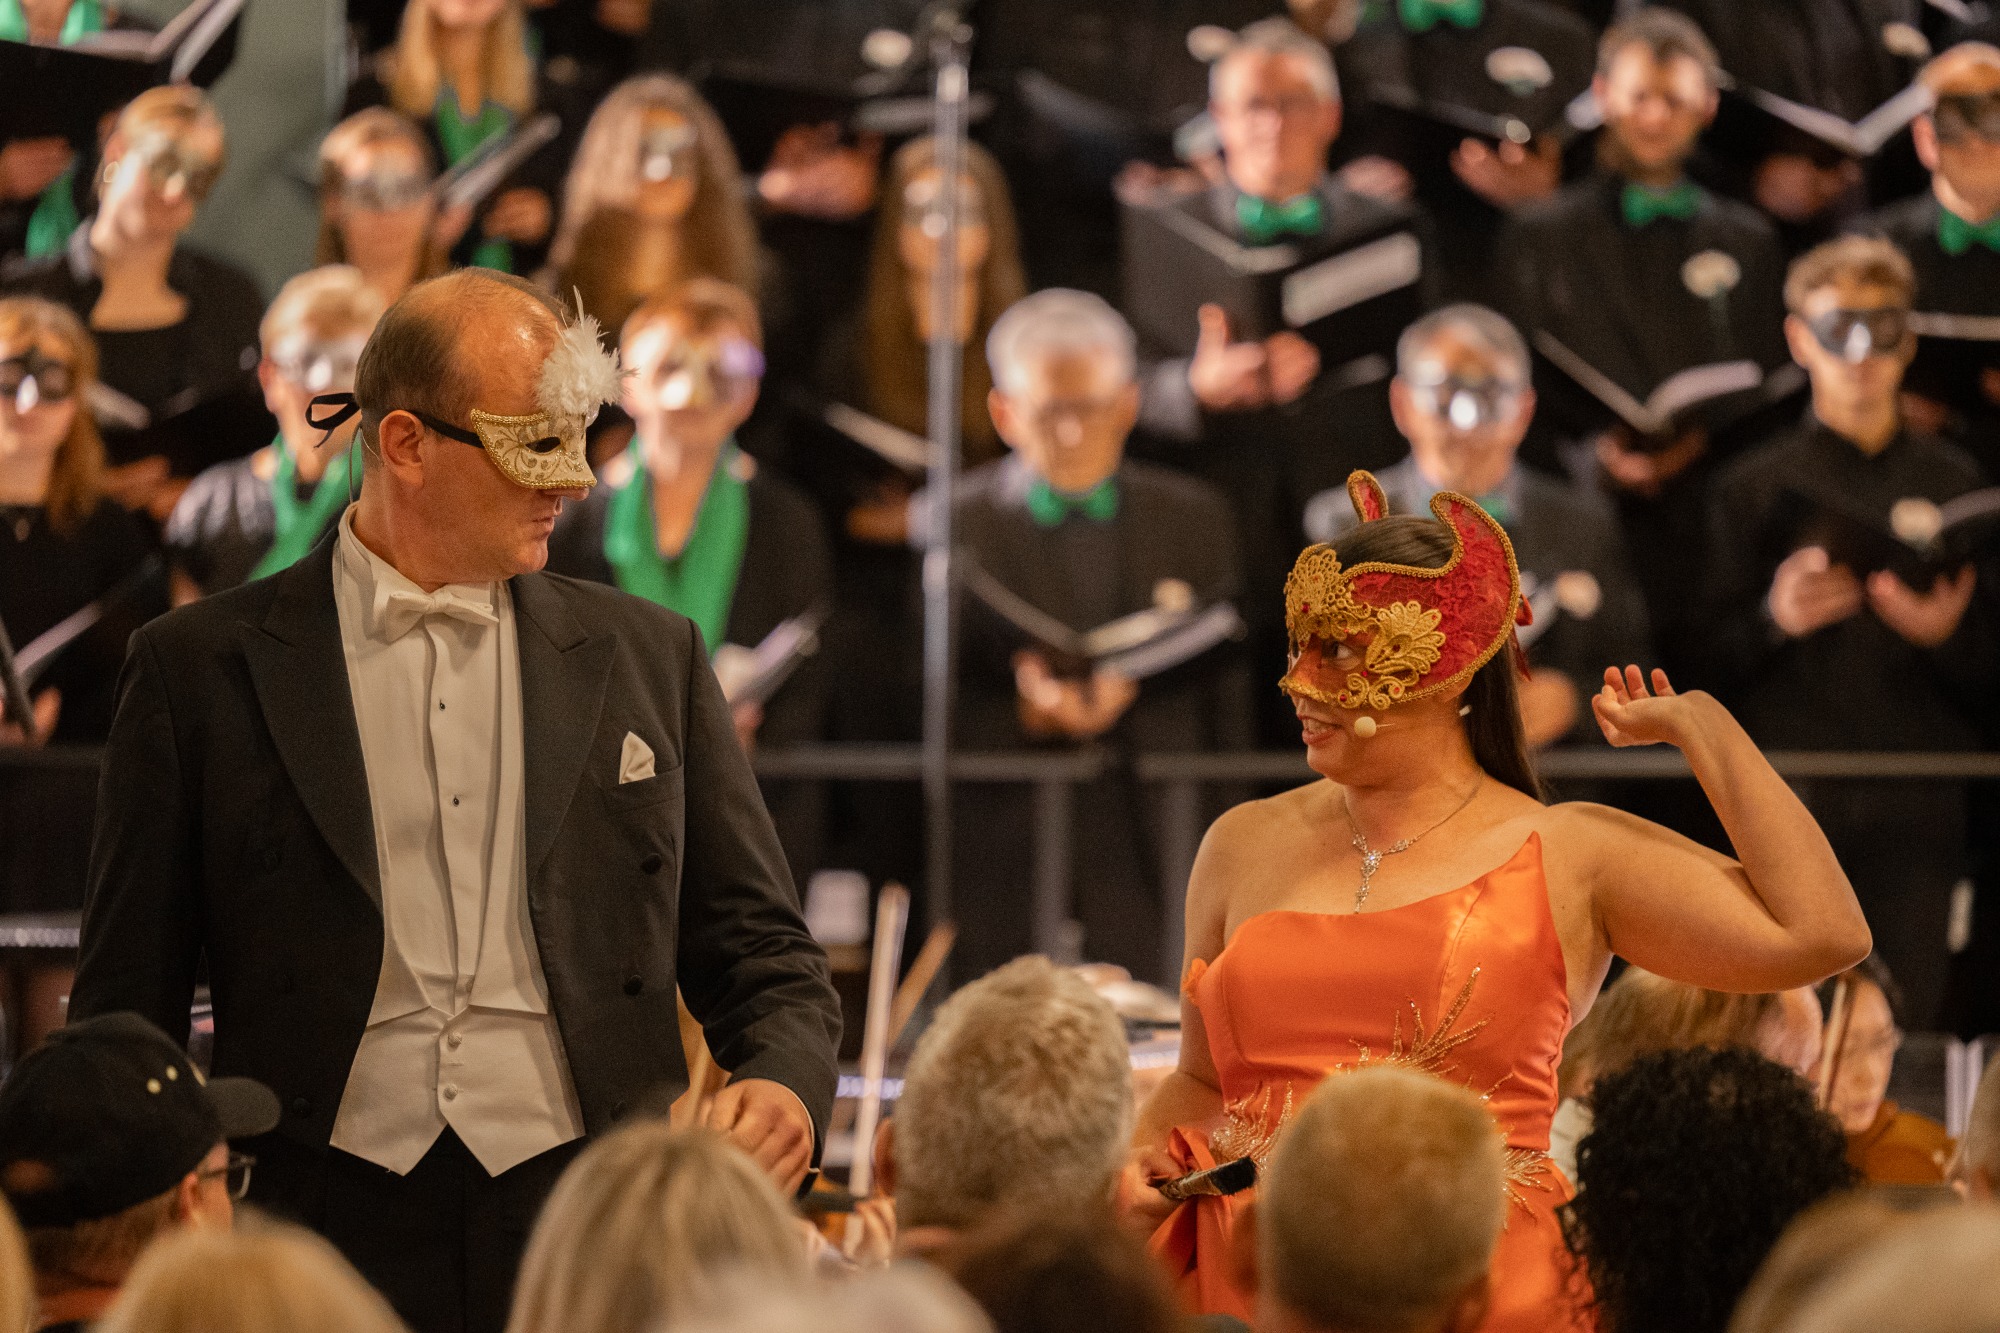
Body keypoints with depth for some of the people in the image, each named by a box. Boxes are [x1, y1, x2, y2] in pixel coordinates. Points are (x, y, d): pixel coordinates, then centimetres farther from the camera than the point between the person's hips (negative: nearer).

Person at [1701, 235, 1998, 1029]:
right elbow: (1711, 660, 4)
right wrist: (1774, 618, -15)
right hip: (1792, 798, -1)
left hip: (1918, 806, 1)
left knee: (1908, 1016, -4)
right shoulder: (1757, 486, 8)